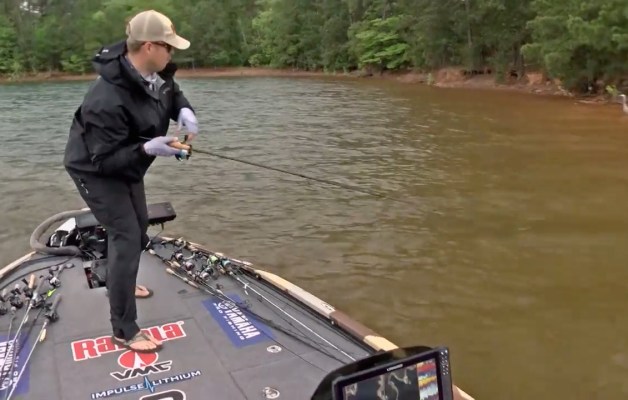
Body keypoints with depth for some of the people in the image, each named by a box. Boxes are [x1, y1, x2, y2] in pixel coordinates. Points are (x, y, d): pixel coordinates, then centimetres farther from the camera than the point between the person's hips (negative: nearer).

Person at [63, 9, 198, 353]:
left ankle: (122, 283, 50)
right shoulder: (108, 100, -37)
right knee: (127, 237, -15)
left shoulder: (153, 73, -13)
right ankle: (124, 332, -5)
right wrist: (147, 149, -44)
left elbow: (172, 93, 9)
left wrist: (184, 111, -14)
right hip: (96, 171, -9)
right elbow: (104, 159, -32)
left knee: (139, 227, 22)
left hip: (127, 165, 9)